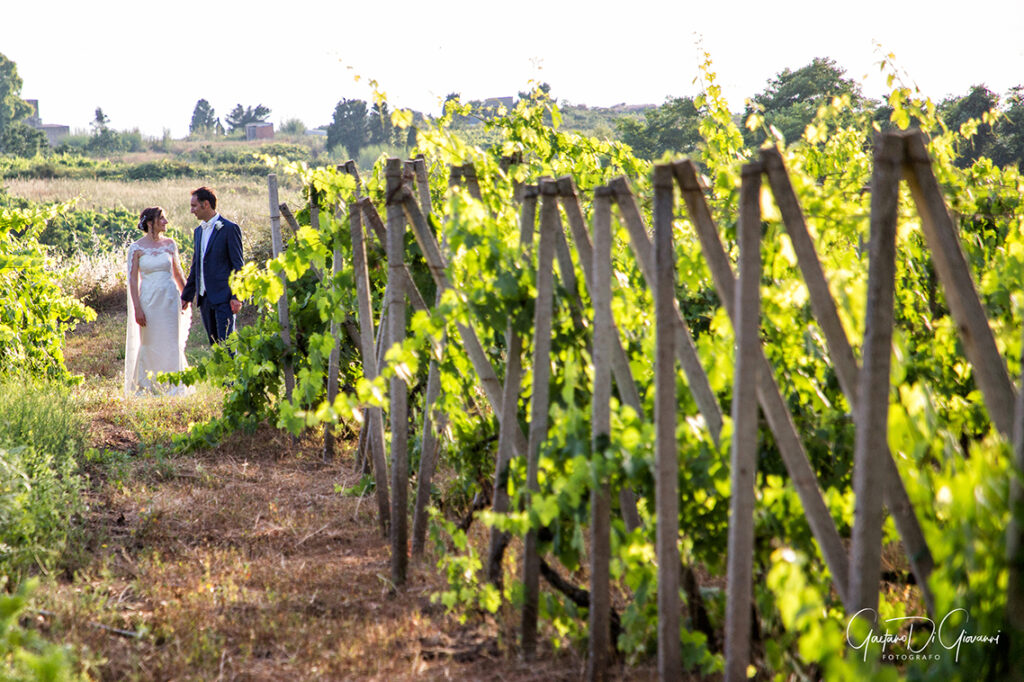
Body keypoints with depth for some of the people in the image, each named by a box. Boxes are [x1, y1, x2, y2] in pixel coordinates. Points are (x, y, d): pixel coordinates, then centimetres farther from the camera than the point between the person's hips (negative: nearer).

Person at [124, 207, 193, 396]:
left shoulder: (169, 244, 5)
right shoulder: (136, 248, -3)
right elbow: (132, 279, -4)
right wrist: (137, 308, -11)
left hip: (170, 297, 2)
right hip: (148, 299, -2)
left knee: (171, 344, 3)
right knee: (149, 344, 4)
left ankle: (172, 387, 12)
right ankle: (145, 387, 15)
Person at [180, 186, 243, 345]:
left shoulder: (229, 228, -6)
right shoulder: (199, 231, 17)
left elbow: (238, 265, -9)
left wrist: (237, 296, -15)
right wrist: (186, 295, 20)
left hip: (223, 297, -8)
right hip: (204, 298, 8)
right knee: (214, 344, 9)